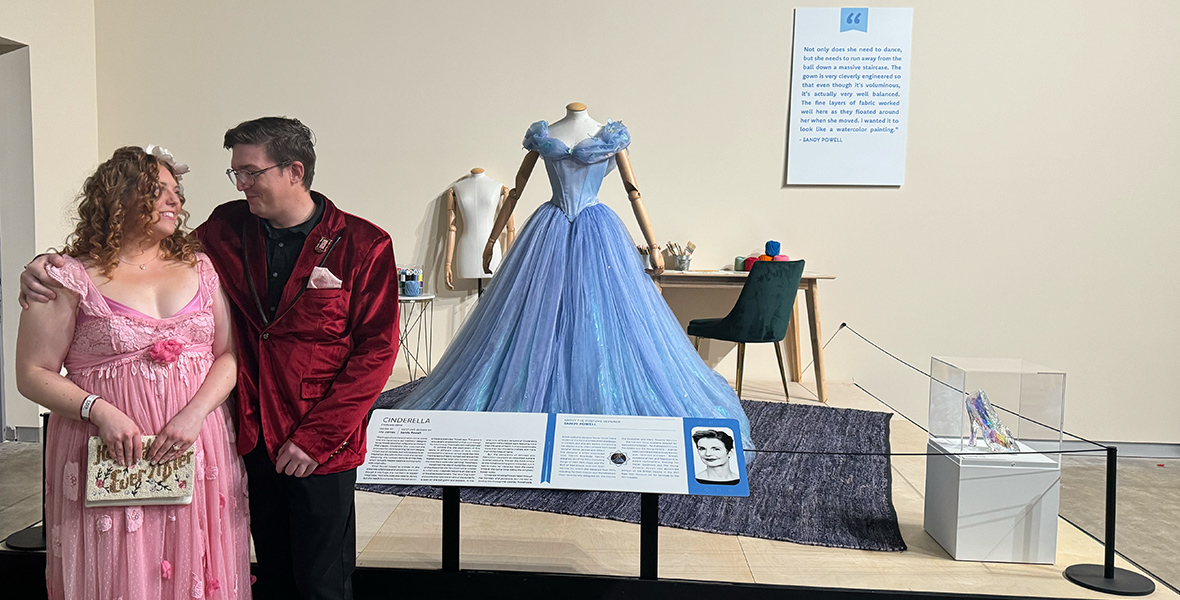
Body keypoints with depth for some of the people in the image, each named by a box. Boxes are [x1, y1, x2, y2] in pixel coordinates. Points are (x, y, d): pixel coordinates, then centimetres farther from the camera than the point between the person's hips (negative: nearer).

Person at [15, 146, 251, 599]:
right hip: (112, 457, -3)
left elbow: (229, 354, 5)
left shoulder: (200, 268, 9)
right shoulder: (72, 278, -2)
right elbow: (32, 374, -2)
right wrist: (99, 410, -17)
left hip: (198, 454, 3)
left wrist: (195, 414, -11)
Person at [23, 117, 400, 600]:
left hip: (321, 448, -4)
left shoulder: (364, 245, -9)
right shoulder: (228, 229, 4)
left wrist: (316, 435, -12)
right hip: (254, 438, 4)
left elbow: (376, 350, -9)